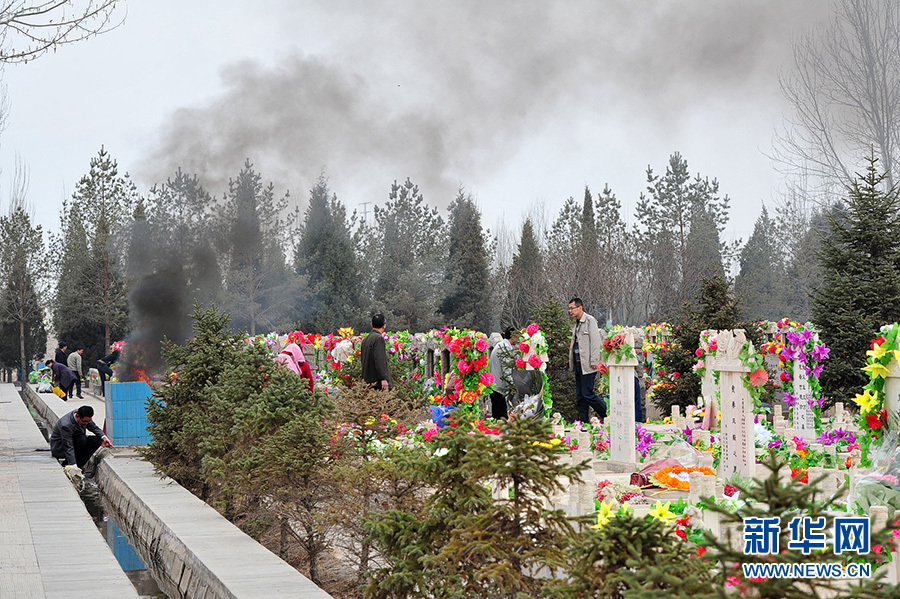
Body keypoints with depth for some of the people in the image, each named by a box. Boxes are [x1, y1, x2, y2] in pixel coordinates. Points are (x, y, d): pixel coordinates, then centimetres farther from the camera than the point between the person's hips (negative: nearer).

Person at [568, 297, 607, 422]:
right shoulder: (576, 324, 18)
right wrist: (571, 362, 15)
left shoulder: (590, 320, -8)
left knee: (587, 394, -10)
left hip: (588, 364, -9)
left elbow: (595, 342, -14)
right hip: (578, 364, 9)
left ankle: (609, 414, 7)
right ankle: (583, 422, 13)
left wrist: (594, 362, -19)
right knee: (580, 396, 8)